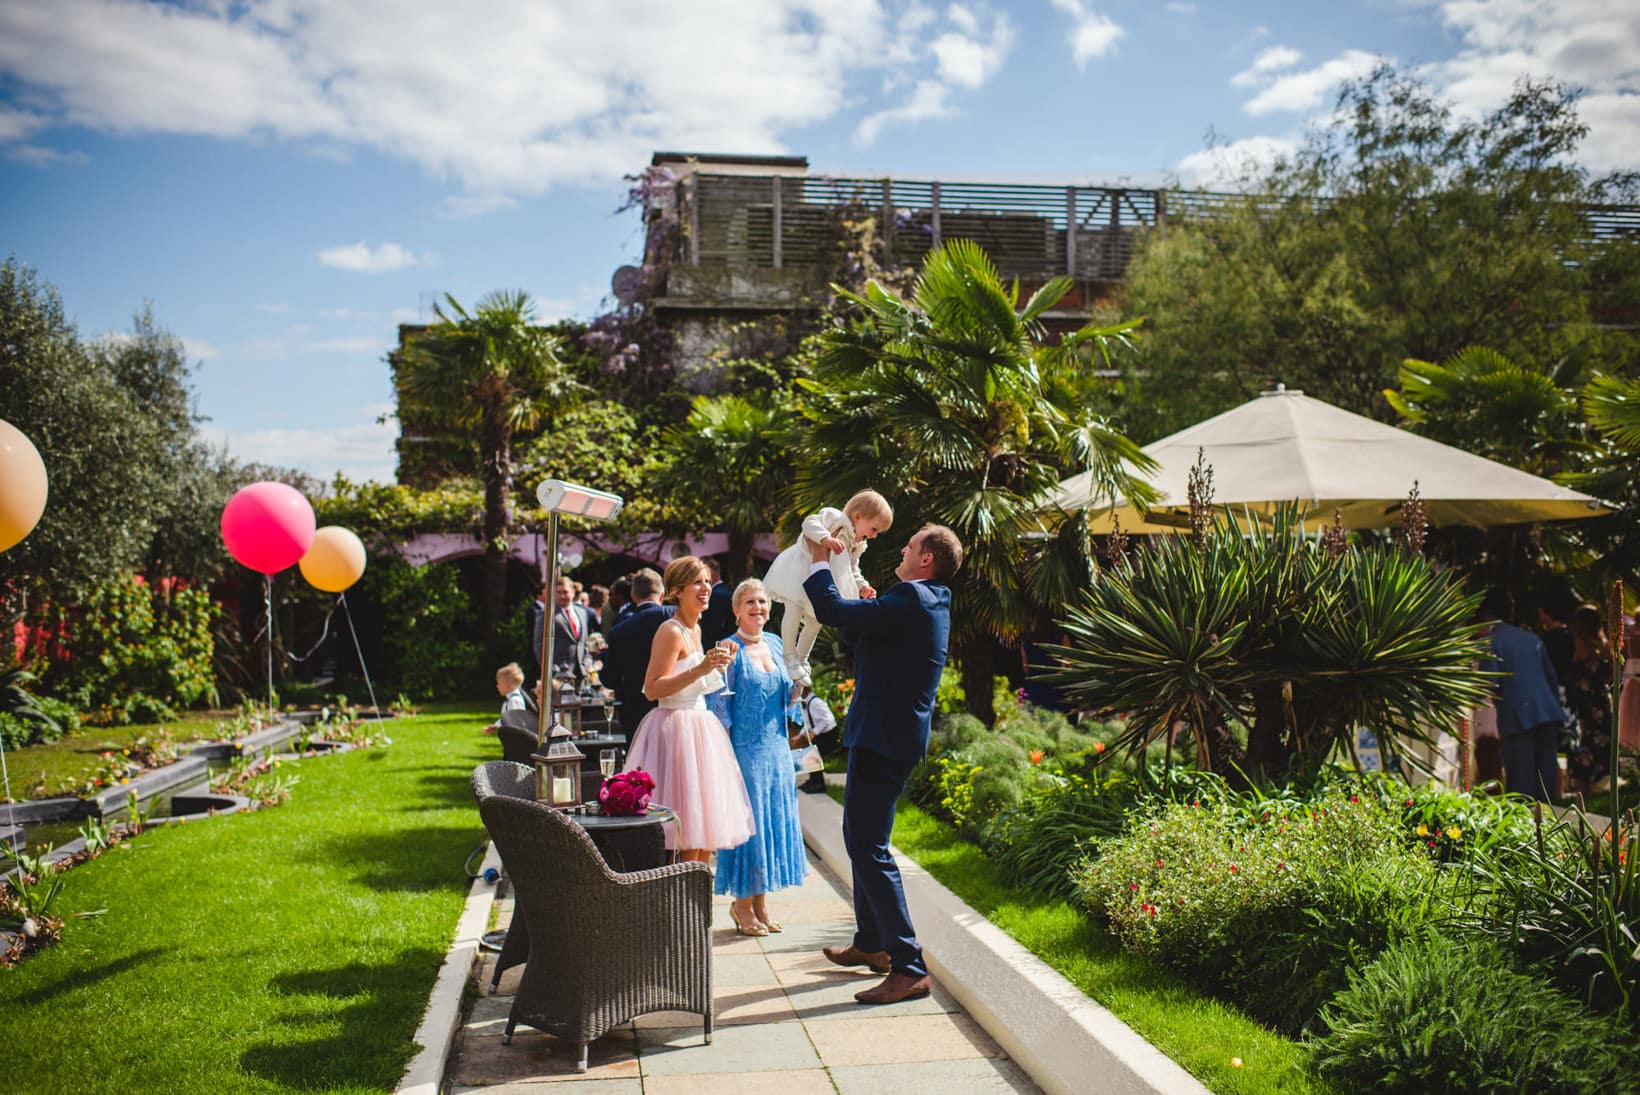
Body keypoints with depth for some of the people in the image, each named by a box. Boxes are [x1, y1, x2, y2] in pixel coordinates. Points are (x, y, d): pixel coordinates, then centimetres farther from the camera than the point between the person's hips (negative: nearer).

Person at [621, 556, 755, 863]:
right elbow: (652, 689, -20)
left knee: (705, 829, 11)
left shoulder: (695, 629, 15)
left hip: (699, 728, 9)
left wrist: (719, 664, 11)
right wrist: (700, 669, -26)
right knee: (687, 834, -7)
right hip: (676, 730, -9)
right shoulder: (670, 631, -13)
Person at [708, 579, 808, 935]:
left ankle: (760, 903, 21)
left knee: (774, 821, 9)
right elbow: (719, 708, -10)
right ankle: (742, 904, 14)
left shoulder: (775, 645, 10)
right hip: (745, 751, -6)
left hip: (777, 749, 6)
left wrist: (798, 685, -5)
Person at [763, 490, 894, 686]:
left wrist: (862, 587, 3)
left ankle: (801, 660, 30)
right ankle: (790, 657, -10)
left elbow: (853, 572, 21)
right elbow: (810, 522, -30)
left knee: (815, 622, 12)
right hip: (800, 568, -9)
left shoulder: (857, 546, 11)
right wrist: (826, 538, -46)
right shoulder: (835, 517, -15)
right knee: (795, 609, -21)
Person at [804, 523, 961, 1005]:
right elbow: (860, 633, 22)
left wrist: (820, 562, -4)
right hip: (890, 733, 11)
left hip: (884, 738, -11)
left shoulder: (912, 600, -18)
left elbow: (832, 610, -22)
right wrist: (829, 566, 17)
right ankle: (871, 943, 36)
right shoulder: (929, 602, 15)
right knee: (860, 836, 23)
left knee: (870, 848, -10)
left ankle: (908, 968, -7)